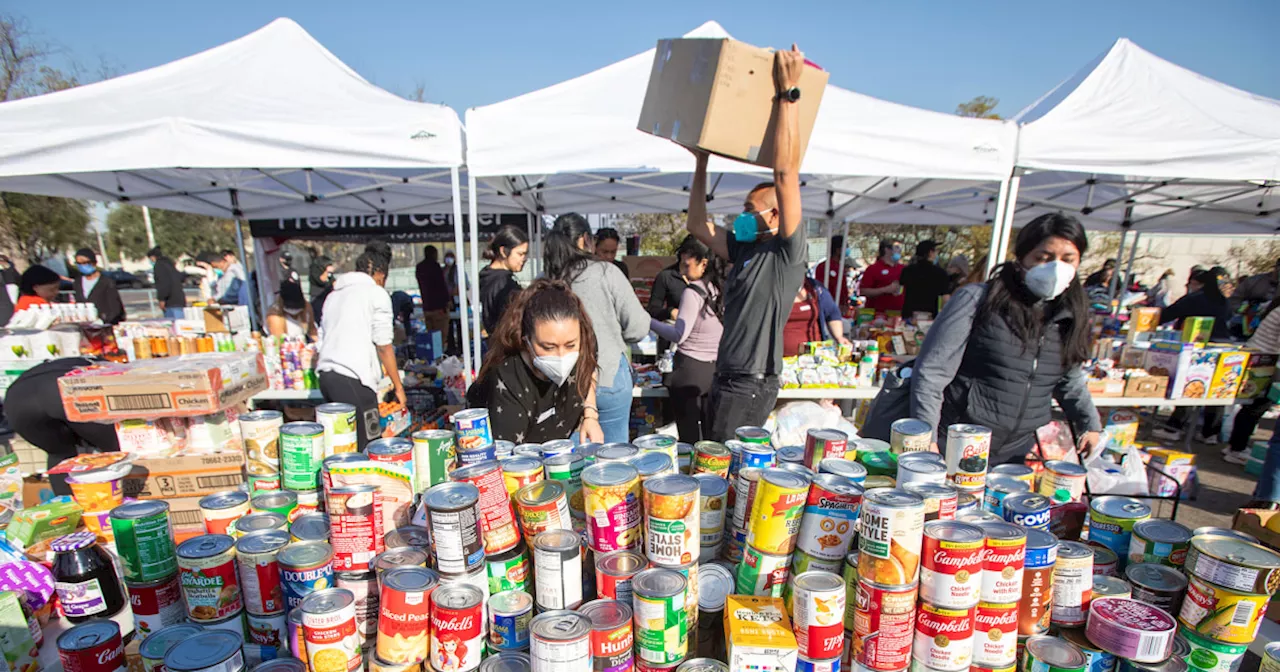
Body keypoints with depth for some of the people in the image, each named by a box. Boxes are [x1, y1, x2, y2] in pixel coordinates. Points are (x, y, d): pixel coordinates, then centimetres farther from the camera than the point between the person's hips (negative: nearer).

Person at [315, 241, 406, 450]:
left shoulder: (334, 295, 23)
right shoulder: (376, 293, 0)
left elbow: (322, 339, 23)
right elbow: (384, 346, -5)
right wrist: (398, 386, 1)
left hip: (325, 376, 8)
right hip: (352, 380, -8)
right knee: (367, 447, -3)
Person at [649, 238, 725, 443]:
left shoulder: (692, 292, -15)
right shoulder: (722, 289, 5)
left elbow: (679, 335, -19)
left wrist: (648, 321, -10)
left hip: (690, 369, -7)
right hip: (715, 368, 7)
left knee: (689, 436, 3)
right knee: (710, 436, 14)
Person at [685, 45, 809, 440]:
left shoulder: (788, 254, -10)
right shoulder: (744, 250, 13)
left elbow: (786, 174, -20)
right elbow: (698, 225, 16)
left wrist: (788, 93, -21)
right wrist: (701, 162, 16)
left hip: (752, 384, -9)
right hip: (725, 377, 9)